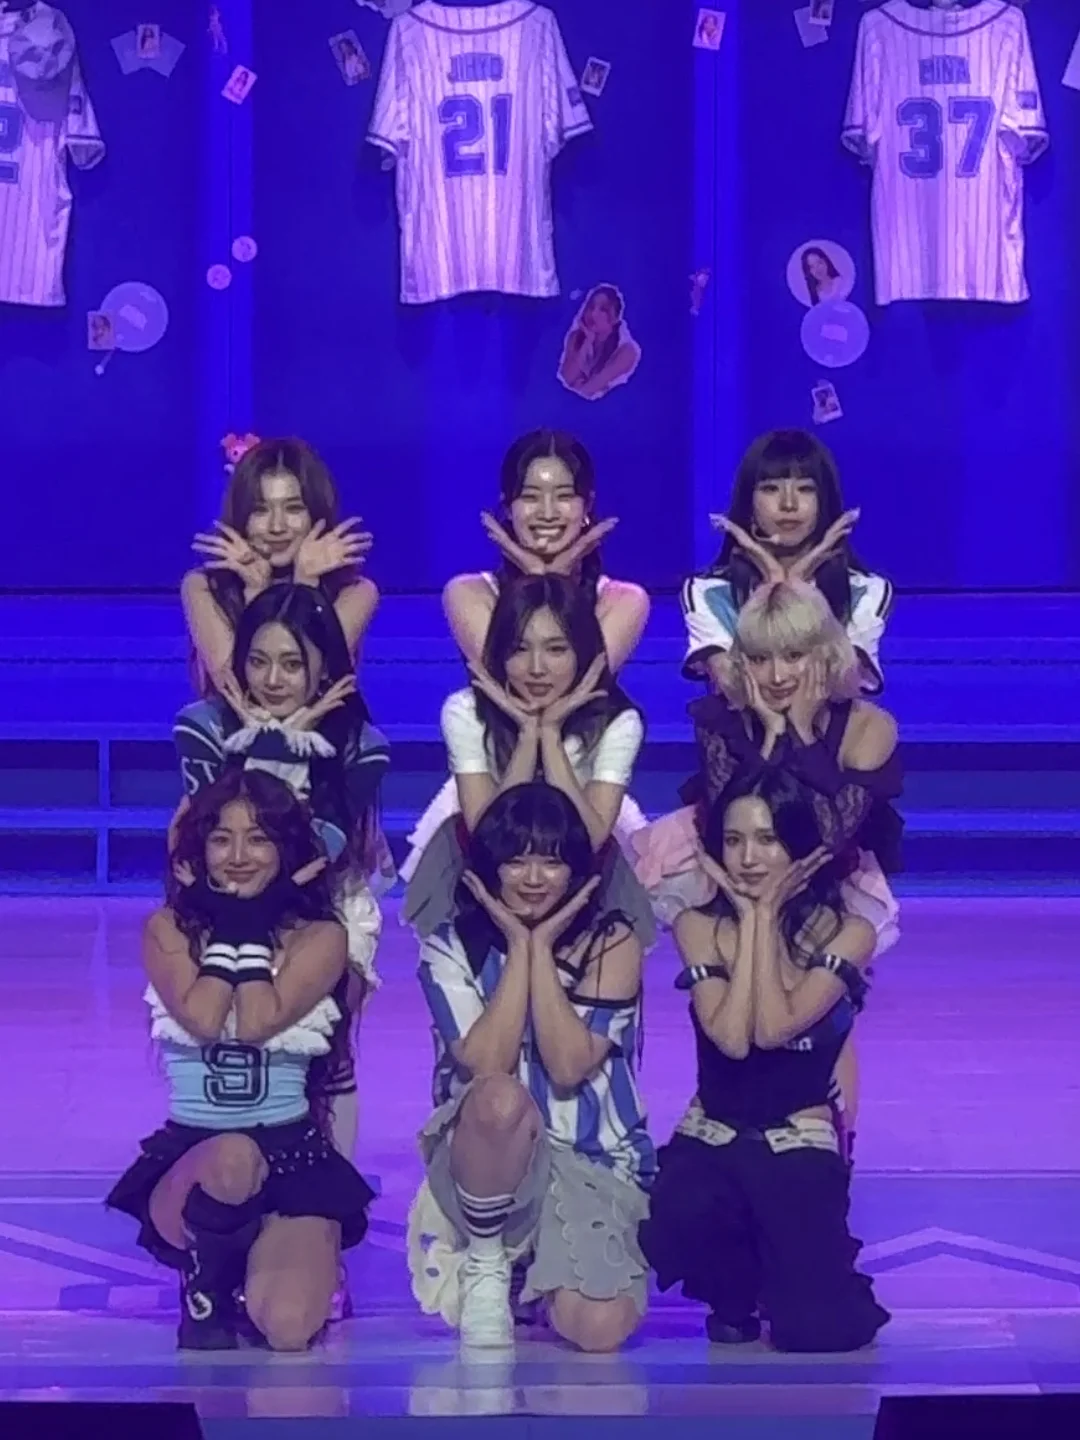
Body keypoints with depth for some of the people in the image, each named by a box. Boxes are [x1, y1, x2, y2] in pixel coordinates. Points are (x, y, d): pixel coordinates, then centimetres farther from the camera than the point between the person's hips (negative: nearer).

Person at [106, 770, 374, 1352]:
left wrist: (255, 924, -6)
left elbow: (258, 1023, -15)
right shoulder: (167, 928, 3)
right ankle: (203, 1287, -6)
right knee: (232, 1159, -41)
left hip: (292, 1155, 1)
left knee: (288, 1327, -24)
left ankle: (246, 1273, 17)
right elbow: (203, 1019, -15)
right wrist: (226, 925, -6)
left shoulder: (320, 937, 2)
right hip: (186, 1157, -1)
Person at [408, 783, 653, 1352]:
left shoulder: (612, 943, -1)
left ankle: (540, 1264, 13)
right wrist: (518, 947, -13)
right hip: (486, 1154, -1)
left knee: (599, 1329, -25)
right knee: (499, 1098, -39)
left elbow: (568, 1067, -15)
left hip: (594, 1163, 1)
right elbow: (487, 1066, -16)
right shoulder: (451, 948, 0)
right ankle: (485, 1262, -11)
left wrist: (542, 948, -13)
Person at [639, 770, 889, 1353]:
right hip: (709, 1141, 1)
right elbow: (731, 1038, -18)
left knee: (818, 1331, -22)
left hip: (801, 1149, -1)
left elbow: (773, 1029, -20)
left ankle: (802, 1268, 18)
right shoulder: (700, 927, -2)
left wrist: (767, 915, -14)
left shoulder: (846, 934, -5)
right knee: (679, 1224, -37)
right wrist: (747, 915, -13)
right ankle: (733, 1294, 2)